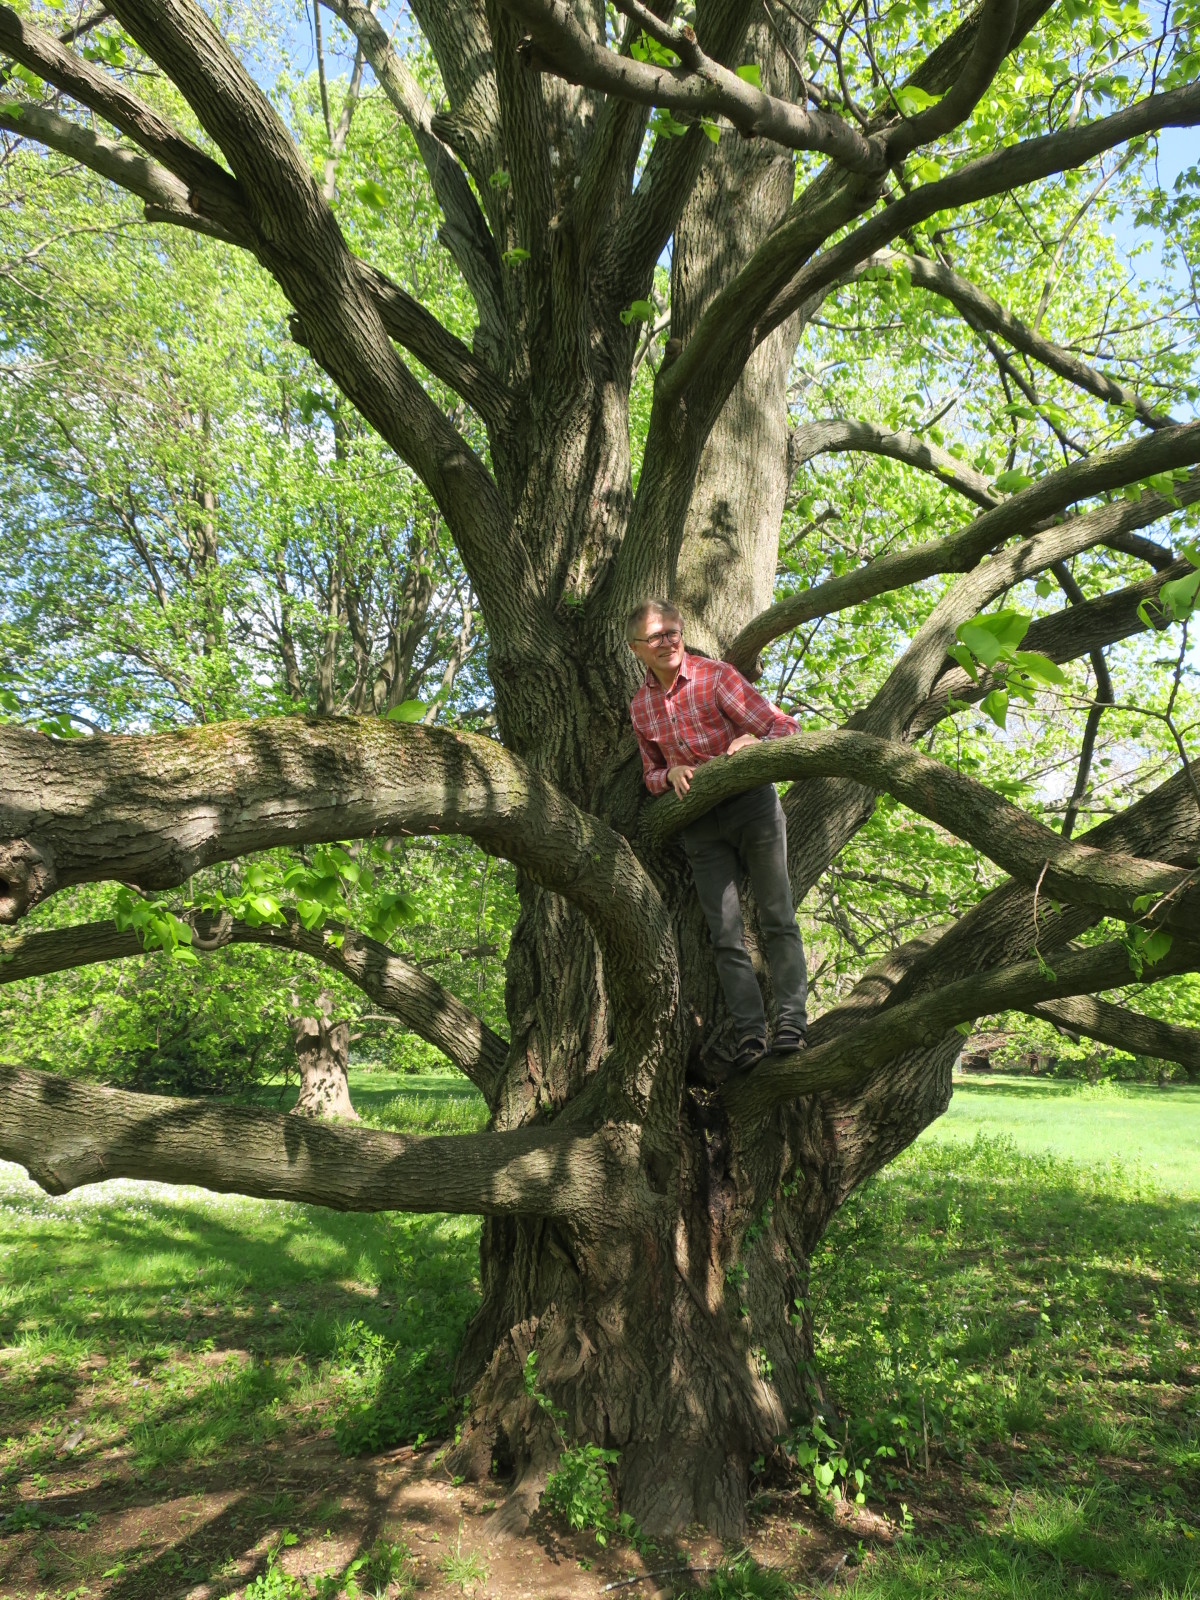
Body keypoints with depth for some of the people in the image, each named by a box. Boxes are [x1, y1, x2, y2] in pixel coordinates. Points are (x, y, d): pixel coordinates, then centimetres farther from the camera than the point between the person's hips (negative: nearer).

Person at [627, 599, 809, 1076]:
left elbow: (785, 727, -7)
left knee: (777, 916, -6)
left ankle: (792, 1019, -3)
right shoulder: (640, 707, 8)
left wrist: (754, 740, -29)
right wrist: (669, 774, -6)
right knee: (725, 933, -2)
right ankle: (749, 1032, -2)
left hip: (751, 803, -3)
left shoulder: (715, 675, -6)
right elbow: (650, 775, 18)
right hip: (700, 825, 4)